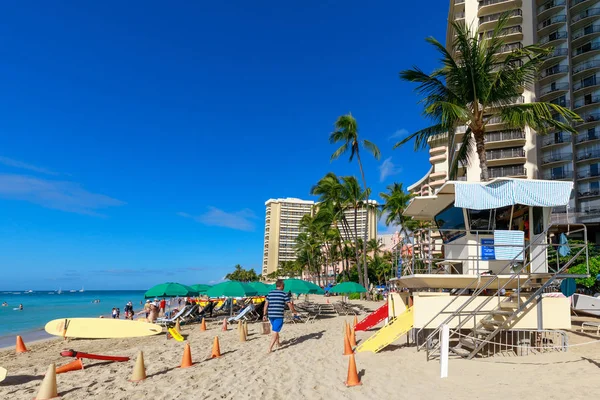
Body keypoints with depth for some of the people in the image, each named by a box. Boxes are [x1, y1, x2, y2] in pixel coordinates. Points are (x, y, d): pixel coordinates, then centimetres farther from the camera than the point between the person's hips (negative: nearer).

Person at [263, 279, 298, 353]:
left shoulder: (270, 293, 9)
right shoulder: (284, 294, -4)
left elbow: (266, 304, 6)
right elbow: (290, 305, -3)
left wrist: (265, 314, 9)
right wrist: (294, 312, 10)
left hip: (270, 315, 5)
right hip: (279, 315, -5)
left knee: (275, 330, 24)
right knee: (275, 332, -2)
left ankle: (278, 343, 40)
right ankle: (270, 348, -9)